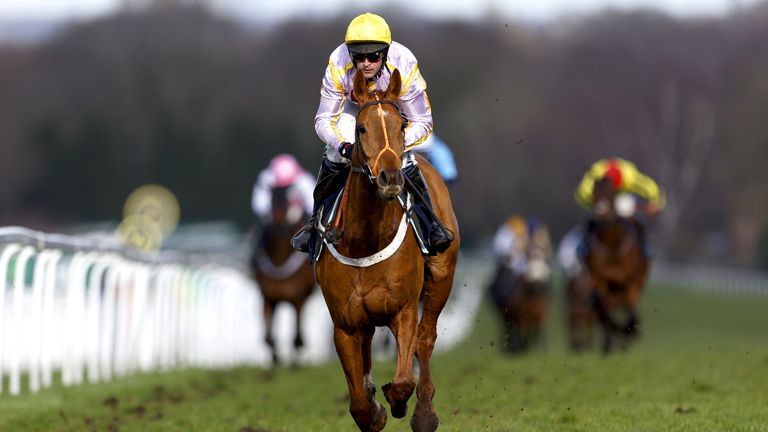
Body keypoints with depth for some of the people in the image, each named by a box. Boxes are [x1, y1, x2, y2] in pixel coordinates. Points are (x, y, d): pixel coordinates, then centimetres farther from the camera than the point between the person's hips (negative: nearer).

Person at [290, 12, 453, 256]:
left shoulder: (404, 67, -38)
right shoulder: (338, 67, -36)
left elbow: (423, 123, -28)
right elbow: (323, 120, -27)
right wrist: (344, 146, -47)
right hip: (354, 106, 1)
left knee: (405, 164, -19)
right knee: (335, 155, -17)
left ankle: (431, 226, 0)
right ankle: (316, 221, 3)